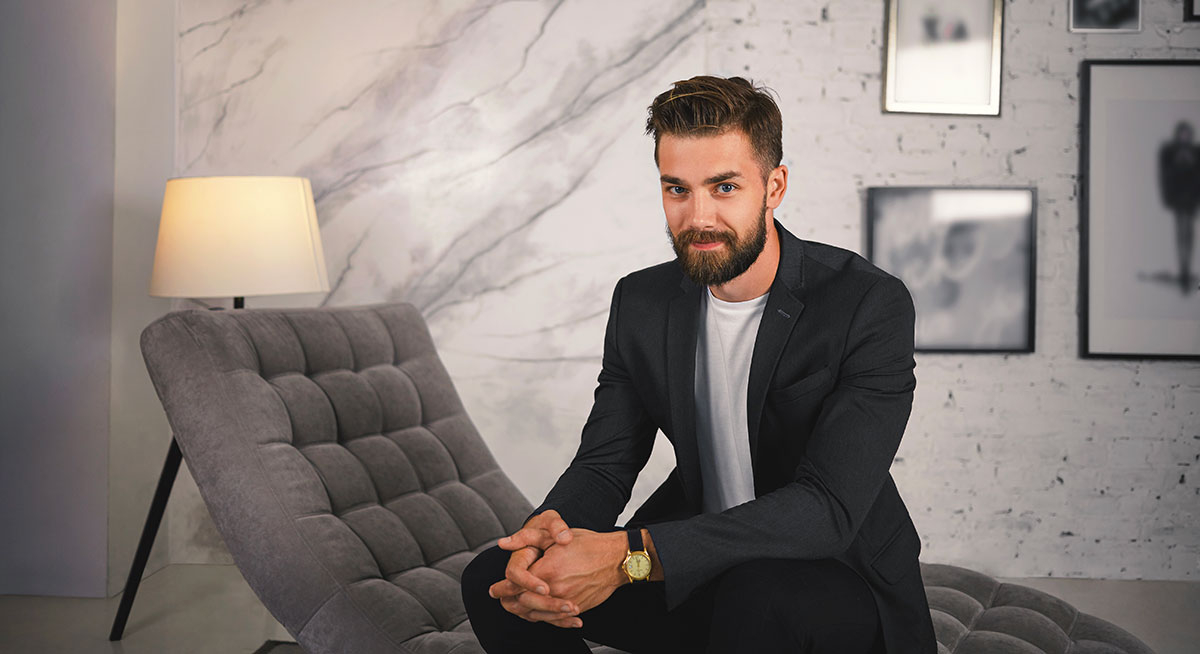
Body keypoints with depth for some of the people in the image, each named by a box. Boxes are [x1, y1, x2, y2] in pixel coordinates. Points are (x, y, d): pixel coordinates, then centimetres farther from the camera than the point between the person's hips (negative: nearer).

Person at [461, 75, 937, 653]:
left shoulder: (872, 305, -19)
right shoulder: (641, 302, -1)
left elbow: (828, 507, -28)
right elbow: (604, 463, 0)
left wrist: (631, 555, -37)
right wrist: (549, 529, -26)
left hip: (843, 581, -4)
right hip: (699, 572, 4)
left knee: (757, 599, -38)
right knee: (492, 580, -10)